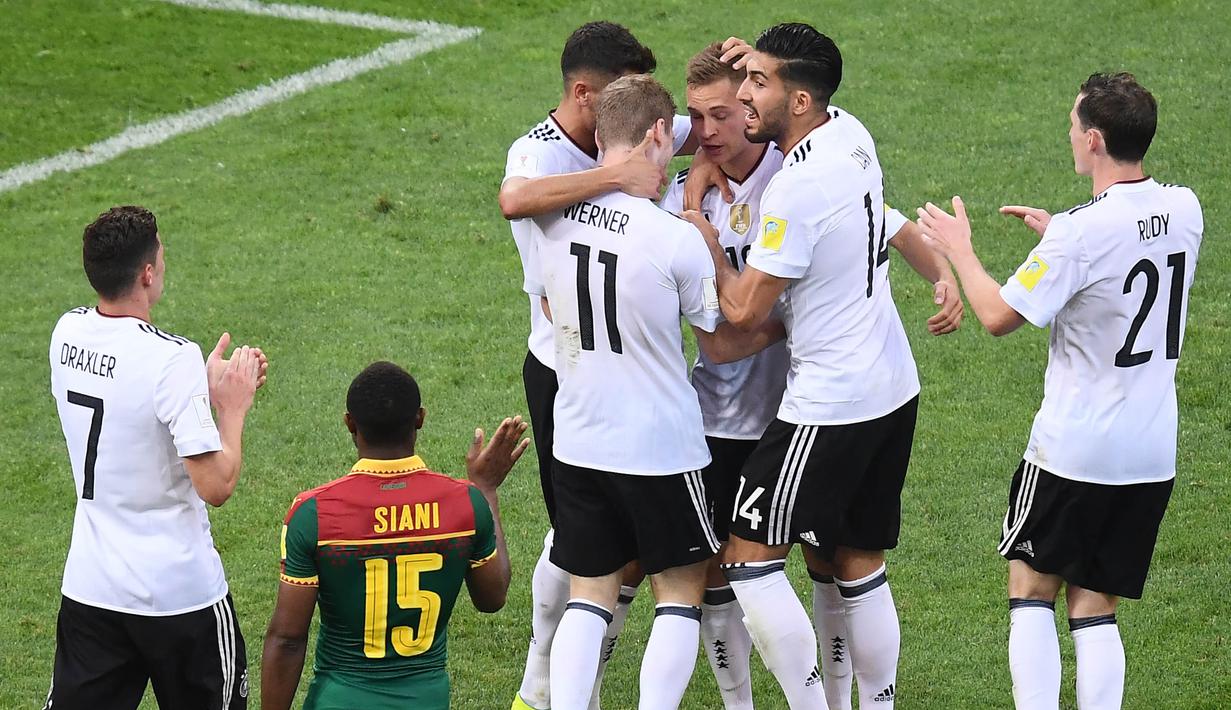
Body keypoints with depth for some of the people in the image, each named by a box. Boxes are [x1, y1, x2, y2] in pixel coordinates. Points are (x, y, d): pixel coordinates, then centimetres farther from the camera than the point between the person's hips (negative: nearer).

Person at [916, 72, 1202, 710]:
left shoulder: (1082, 233, -21)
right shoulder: (1184, 210, 0)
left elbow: (999, 316, -14)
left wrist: (958, 249, 1)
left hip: (1073, 450, -6)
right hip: (1153, 453, 6)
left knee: (1031, 591, 9)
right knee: (1095, 607, 10)